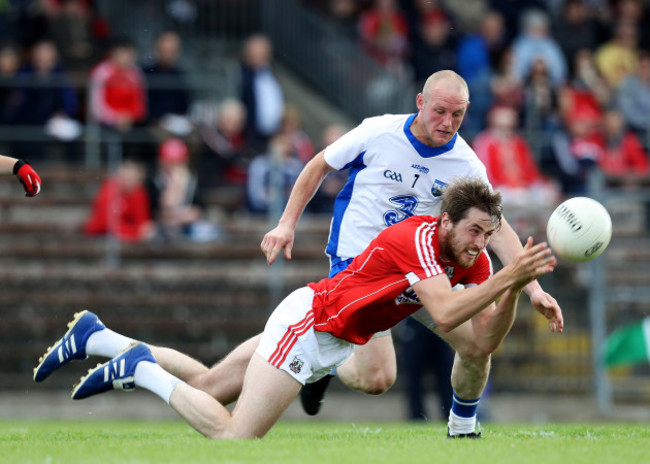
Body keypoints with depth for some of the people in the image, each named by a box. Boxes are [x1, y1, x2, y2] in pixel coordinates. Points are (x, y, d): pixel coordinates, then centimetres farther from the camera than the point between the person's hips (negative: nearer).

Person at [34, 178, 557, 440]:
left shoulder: (474, 261, -1)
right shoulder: (418, 239, -27)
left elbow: (484, 340, -5)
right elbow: (445, 314, -39)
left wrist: (515, 287, -19)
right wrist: (507, 277, -41)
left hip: (334, 342, 9)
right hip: (309, 321, -9)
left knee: (206, 386, 16)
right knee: (236, 437, -15)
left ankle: (96, 337, 27)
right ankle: (141, 368, 1)